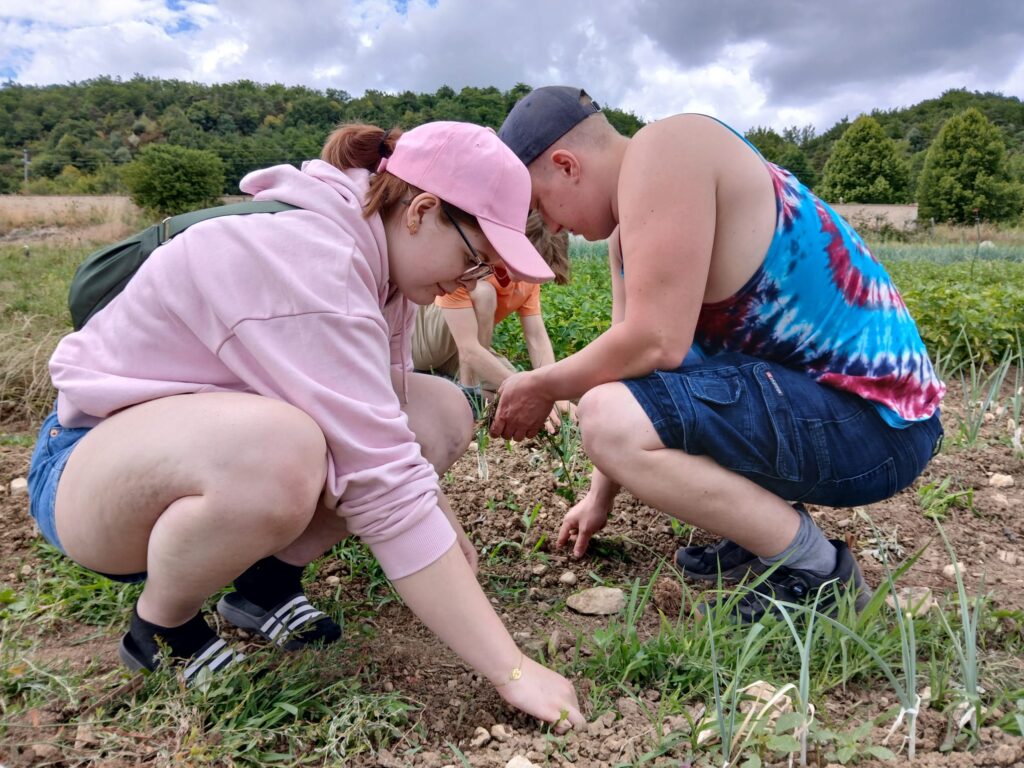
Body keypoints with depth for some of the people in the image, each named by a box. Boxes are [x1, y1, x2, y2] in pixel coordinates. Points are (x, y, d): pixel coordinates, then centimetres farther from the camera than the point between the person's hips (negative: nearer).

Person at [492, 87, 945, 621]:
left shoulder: (660, 154, -18)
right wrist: (600, 497, 17)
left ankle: (816, 572, -6)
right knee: (619, 388, 20)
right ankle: (772, 528, 14)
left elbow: (653, 343, -27)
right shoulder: (630, 222, 12)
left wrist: (542, 386, -9)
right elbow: (630, 359, 13)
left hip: (872, 418, -10)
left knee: (607, 417, -25)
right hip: (808, 387, 10)